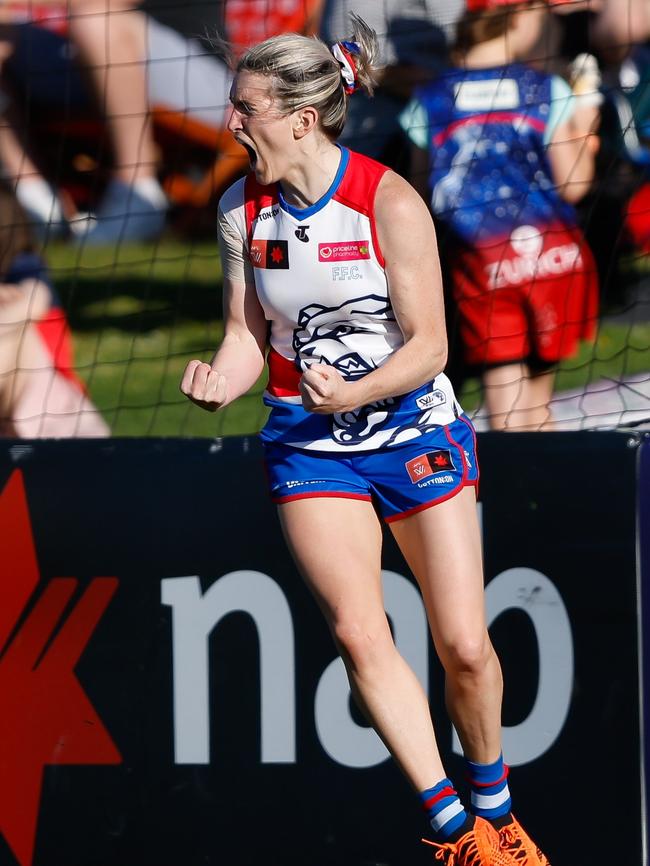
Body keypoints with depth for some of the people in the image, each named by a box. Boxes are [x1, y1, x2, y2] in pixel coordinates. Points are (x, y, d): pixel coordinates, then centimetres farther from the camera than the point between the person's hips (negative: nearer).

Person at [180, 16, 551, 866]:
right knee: (357, 632, -15)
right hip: (311, 442, 3)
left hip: (415, 428, -3)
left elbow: (429, 345, -14)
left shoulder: (392, 203, -16)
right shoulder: (242, 208, -2)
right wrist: (220, 382, -18)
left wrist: (355, 391, -30)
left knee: (465, 647, -3)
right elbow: (248, 334, 4)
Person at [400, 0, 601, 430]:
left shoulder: (431, 100, -1)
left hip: (478, 261, 0)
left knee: (507, 406, 0)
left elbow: (422, 193, 6)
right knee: (536, 400, 16)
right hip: (550, 251, 0)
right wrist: (585, 123, 9)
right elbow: (572, 185, -4)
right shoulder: (546, 91, -6)